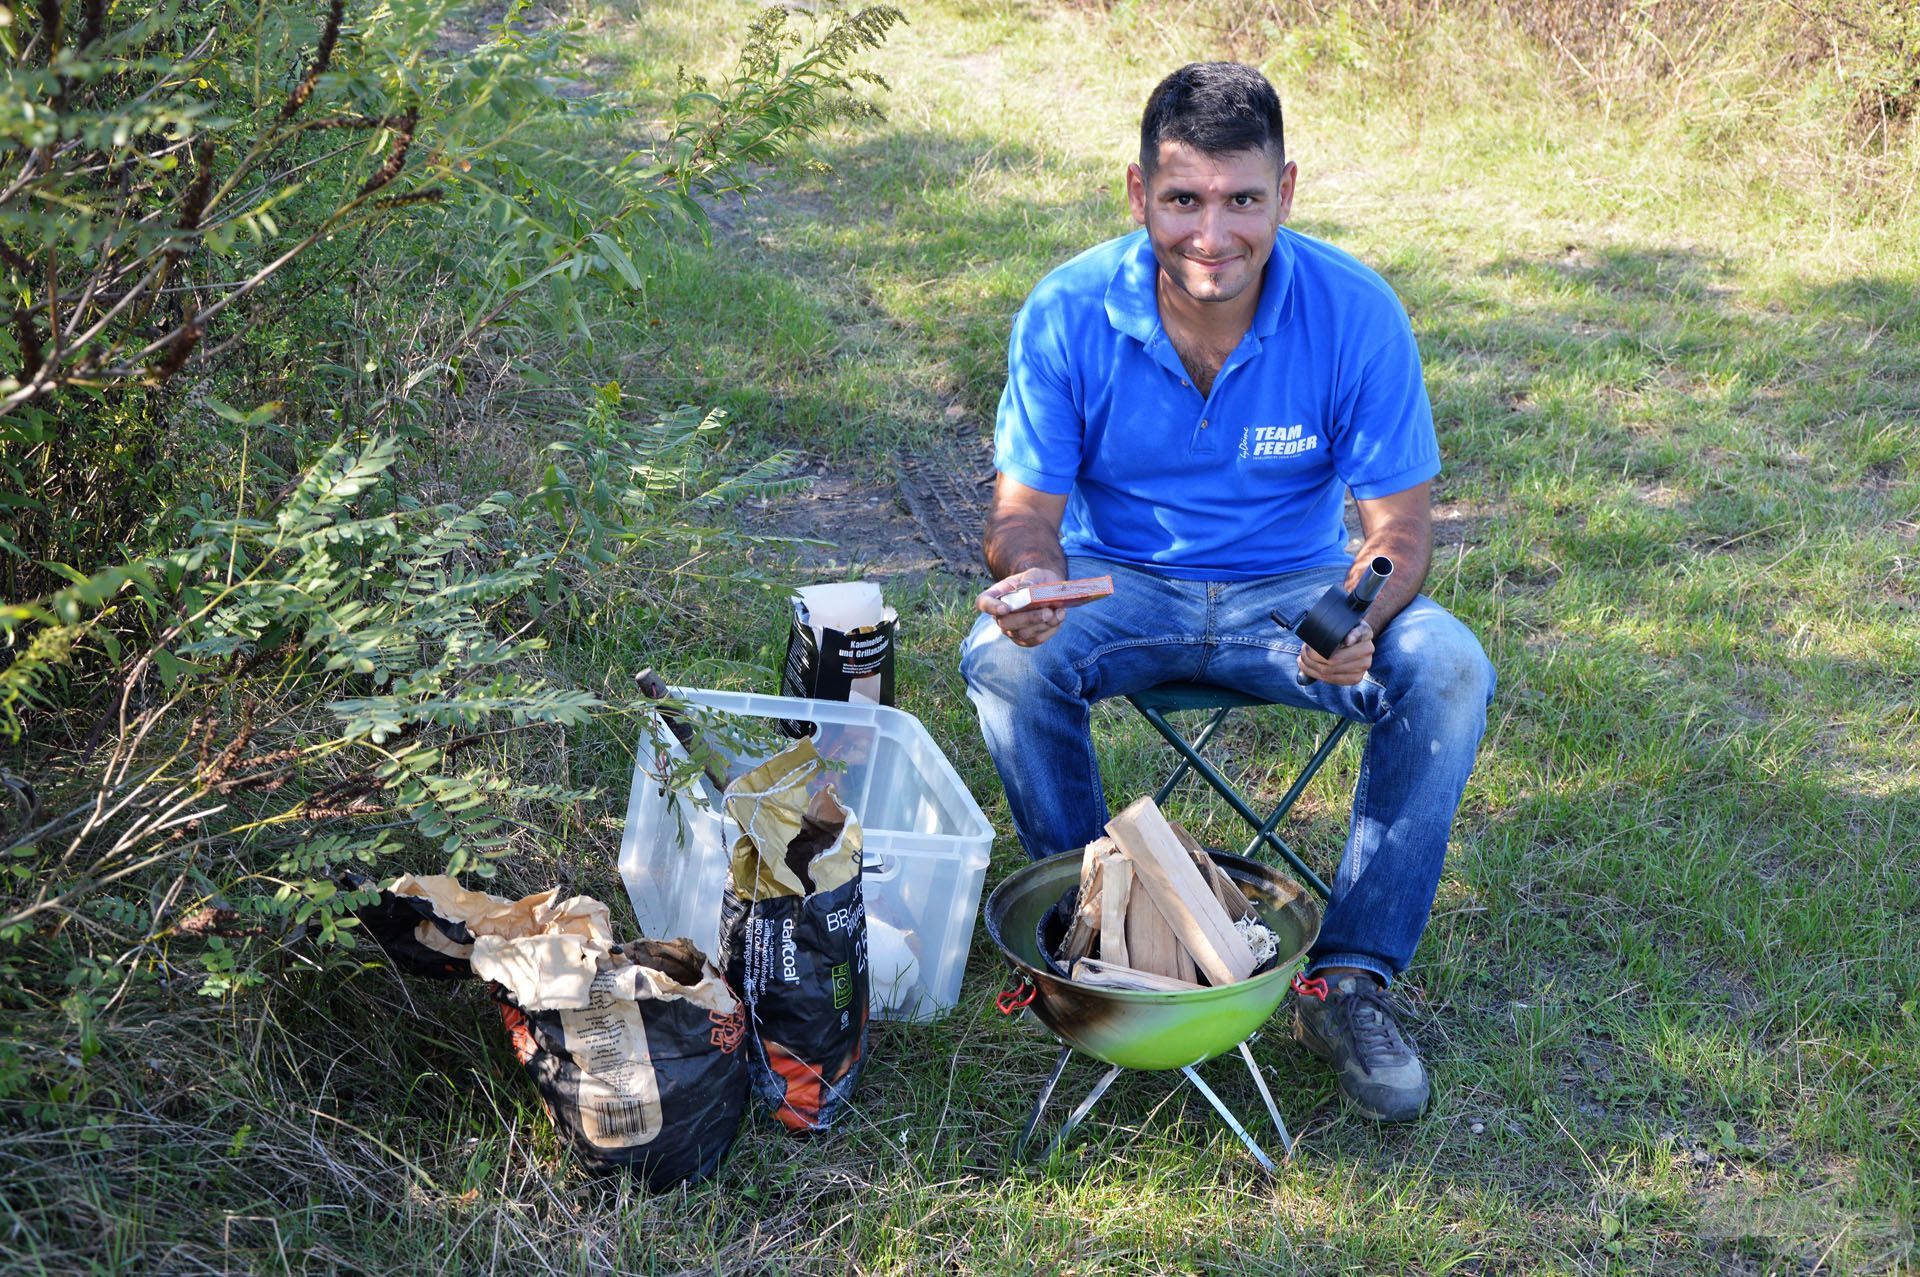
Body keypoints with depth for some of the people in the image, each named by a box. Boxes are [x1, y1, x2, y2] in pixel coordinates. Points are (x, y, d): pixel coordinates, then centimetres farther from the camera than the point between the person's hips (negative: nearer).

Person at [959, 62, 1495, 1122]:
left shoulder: (1357, 314, -17)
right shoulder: (1067, 316, -16)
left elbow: (1399, 522, -12)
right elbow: (1025, 508, -10)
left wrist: (1358, 619, -36)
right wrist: (1032, 574, -36)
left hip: (1295, 589, 0)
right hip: (1118, 585, 0)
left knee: (1449, 671, -26)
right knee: (1004, 657, -30)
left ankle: (1349, 977, -12)